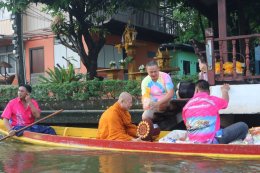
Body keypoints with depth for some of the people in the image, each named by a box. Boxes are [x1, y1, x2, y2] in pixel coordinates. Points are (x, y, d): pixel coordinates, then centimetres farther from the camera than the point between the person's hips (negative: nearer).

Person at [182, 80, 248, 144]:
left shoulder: (186, 106, 5)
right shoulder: (213, 100, -2)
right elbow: (225, 101, 22)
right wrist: (224, 90, 43)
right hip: (211, 141, -5)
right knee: (243, 126, 5)